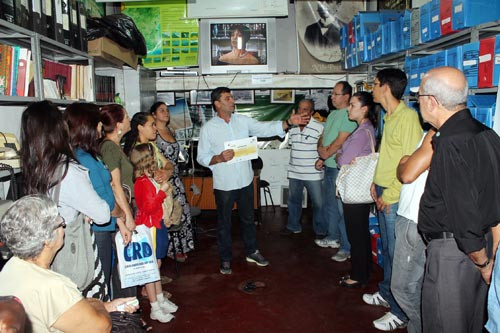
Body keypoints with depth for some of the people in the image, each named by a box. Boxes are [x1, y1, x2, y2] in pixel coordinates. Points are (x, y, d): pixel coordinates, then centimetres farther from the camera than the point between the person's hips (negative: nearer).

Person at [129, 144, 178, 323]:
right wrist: (162, 190, -21)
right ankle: (155, 309, 10)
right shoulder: (143, 182, -20)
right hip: (149, 228, -10)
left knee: (156, 264, 18)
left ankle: (160, 300, 31)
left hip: (156, 224, 10)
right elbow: (149, 206, -25)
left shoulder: (149, 180, 11)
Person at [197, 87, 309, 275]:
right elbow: (201, 157, -5)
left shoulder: (243, 121, 1)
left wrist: (289, 122, -18)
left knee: (248, 218, 18)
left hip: (245, 180, 3)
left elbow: (266, 128, -6)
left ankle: (251, 252, 36)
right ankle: (225, 259, 27)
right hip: (224, 184, -3)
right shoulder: (208, 128, -6)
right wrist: (220, 158, -22)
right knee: (224, 222, 10)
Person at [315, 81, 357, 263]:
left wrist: (326, 154, -5)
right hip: (329, 166, 10)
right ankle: (332, 237, 34)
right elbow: (323, 137, 17)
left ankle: (346, 247, 3)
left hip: (340, 167, -9)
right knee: (329, 203, 18)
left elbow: (340, 141, -18)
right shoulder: (332, 114, 15)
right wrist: (321, 157, 3)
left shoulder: (349, 115, -14)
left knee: (342, 208, -6)